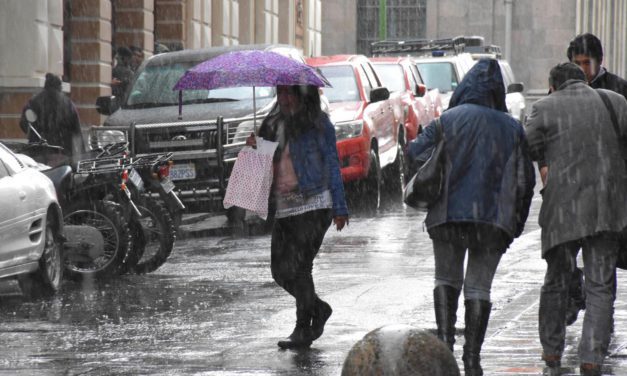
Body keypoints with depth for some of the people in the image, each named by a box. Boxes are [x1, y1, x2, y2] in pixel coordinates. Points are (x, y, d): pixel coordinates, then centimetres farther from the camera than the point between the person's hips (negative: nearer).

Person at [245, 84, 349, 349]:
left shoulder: (318, 124, -2)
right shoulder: (274, 124, 14)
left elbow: (332, 165, -1)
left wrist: (340, 208, -4)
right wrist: (254, 149, -2)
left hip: (313, 205, -6)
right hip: (284, 208, 6)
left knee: (298, 266, -12)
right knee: (280, 270, 4)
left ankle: (303, 330, -2)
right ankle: (318, 309, 27)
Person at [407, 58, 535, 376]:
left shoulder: (449, 119, -3)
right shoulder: (512, 128, 4)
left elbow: (414, 152, -8)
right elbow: (525, 180, 4)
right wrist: (515, 223, 12)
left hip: (449, 214, -1)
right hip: (494, 219, 1)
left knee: (446, 278, 17)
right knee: (479, 286, 7)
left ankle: (445, 336, -2)